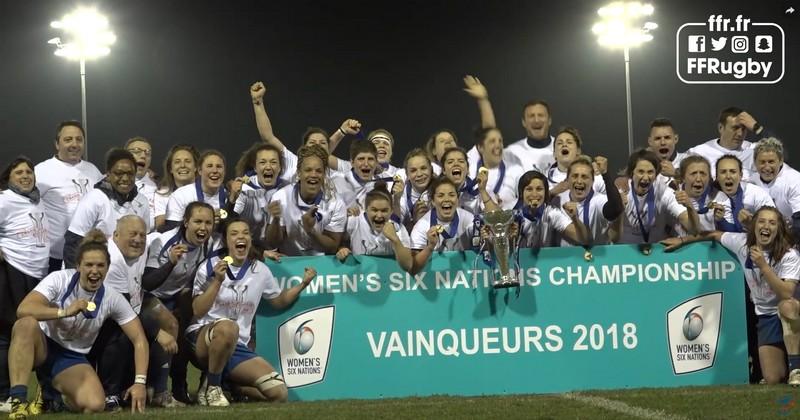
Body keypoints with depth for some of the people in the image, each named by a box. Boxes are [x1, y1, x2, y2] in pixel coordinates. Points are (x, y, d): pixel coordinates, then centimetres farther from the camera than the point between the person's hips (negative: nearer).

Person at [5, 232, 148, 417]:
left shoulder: (112, 298, -9)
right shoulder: (60, 279, -17)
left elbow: (139, 340, -9)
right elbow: (23, 310, -31)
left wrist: (140, 382, -21)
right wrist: (64, 312, -41)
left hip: (73, 359, 3)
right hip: (42, 346, -3)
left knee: (94, 405, -26)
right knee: (26, 324, -38)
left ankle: (54, 395, 11)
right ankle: (18, 401, -37)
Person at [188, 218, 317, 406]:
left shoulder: (260, 271, 8)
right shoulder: (210, 267, -2)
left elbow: (278, 301, 25)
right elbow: (197, 312, -9)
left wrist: (303, 283, 10)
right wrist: (217, 281, -18)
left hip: (237, 348, 4)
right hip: (202, 337, -4)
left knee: (278, 392, -15)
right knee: (227, 327, -42)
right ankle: (210, 387, -19)